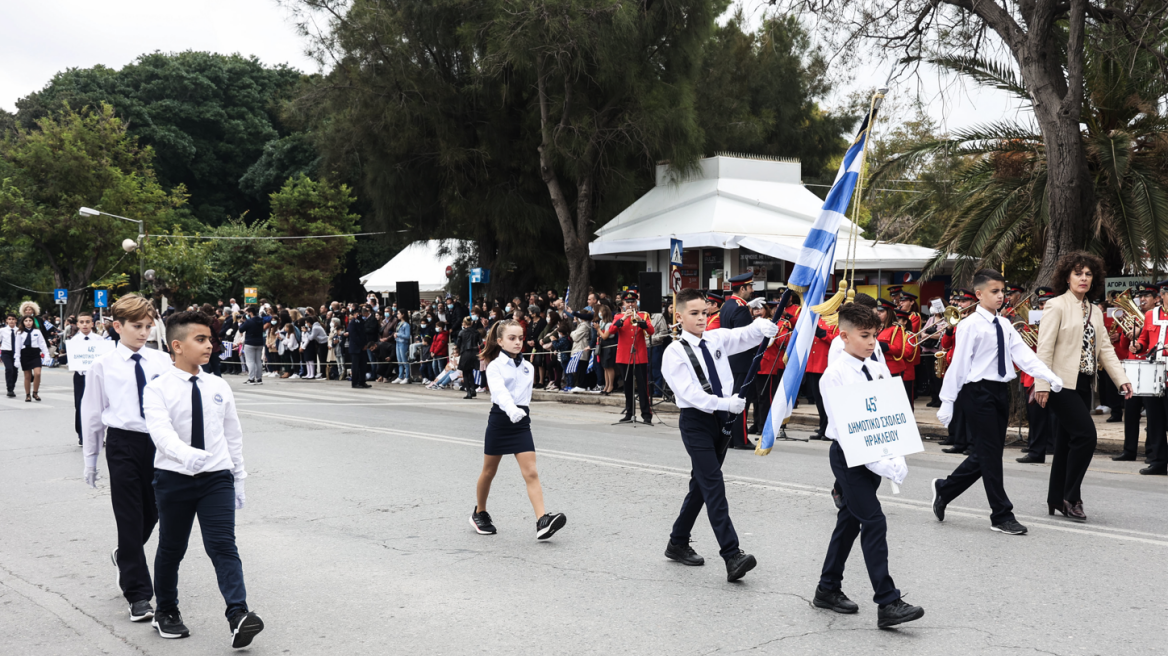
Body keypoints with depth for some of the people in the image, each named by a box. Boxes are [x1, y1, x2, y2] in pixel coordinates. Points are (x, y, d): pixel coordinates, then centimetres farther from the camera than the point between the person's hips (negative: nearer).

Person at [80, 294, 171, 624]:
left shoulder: (162, 361, 3)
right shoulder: (103, 367, -1)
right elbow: (92, 415, 5)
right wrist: (90, 460, 7)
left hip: (159, 442, 3)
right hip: (123, 444, -3)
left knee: (153, 511, 14)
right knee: (130, 517, 0)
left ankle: (125, 555, 46)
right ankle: (138, 595, 7)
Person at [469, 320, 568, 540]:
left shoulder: (528, 368, 8)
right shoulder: (495, 366, -9)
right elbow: (499, 391, -27)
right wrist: (511, 410, -44)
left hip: (521, 423, 3)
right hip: (499, 421, -3)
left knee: (531, 473, -9)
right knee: (489, 472, 13)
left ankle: (542, 521, -18)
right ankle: (479, 513, 33)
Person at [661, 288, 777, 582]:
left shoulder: (717, 339, 7)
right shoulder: (674, 353, -8)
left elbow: (744, 335, -8)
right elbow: (690, 393, -17)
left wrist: (763, 327, -31)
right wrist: (725, 403, -27)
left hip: (721, 418, 6)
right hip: (696, 420, -6)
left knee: (701, 484, 15)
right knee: (713, 485, -14)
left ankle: (678, 543, 30)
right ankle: (732, 556, -20)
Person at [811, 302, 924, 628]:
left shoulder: (879, 370, 7)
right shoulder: (835, 375, -14)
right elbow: (844, 426, -19)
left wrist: (897, 458, -10)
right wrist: (880, 464, -24)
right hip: (848, 455, -7)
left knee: (850, 521, 15)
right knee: (874, 522, -12)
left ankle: (828, 589, 28)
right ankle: (888, 604, -11)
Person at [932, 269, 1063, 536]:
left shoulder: (1005, 325, 11)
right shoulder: (970, 325, -9)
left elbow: (1023, 354, 2)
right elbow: (959, 364, -11)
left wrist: (1051, 377, -12)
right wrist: (948, 401, -12)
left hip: (1000, 391, 8)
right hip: (979, 391, -8)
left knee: (986, 454, 12)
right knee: (989, 453, -2)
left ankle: (944, 489, 30)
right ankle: (1001, 515, 6)